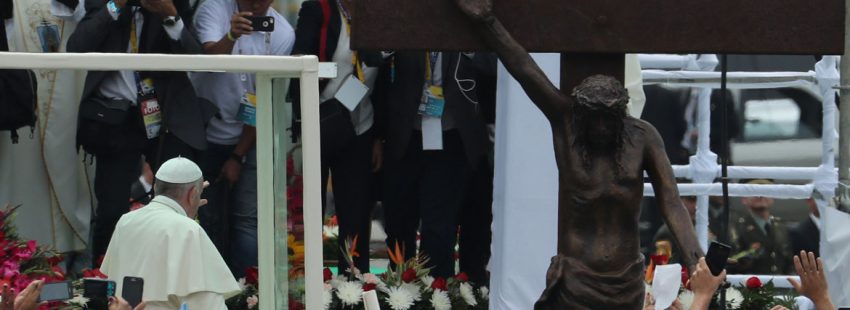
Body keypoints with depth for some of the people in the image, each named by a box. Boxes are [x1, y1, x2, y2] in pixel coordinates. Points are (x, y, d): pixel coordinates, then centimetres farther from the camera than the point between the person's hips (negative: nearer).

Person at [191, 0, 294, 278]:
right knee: (209, 218, 1)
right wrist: (231, 37, -47)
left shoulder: (282, 34, -10)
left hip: (249, 139, 0)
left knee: (247, 221, -5)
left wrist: (238, 156, -8)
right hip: (205, 131, 0)